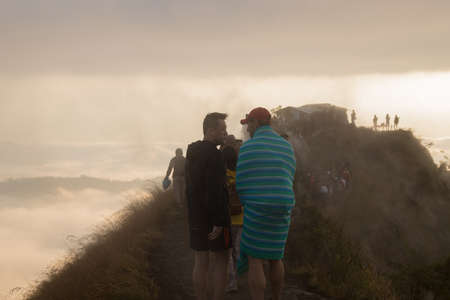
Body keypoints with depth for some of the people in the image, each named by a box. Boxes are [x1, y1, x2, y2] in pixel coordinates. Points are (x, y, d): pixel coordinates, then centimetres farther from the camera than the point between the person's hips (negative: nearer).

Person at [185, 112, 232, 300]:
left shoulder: (192, 153, 10)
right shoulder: (214, 155, -19)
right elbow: (215, 191, -24)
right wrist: (219, 222, -22)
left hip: (195, 215, 8)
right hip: (214, 216, -8)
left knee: (200, 262, 10)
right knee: (221, 261, 3)